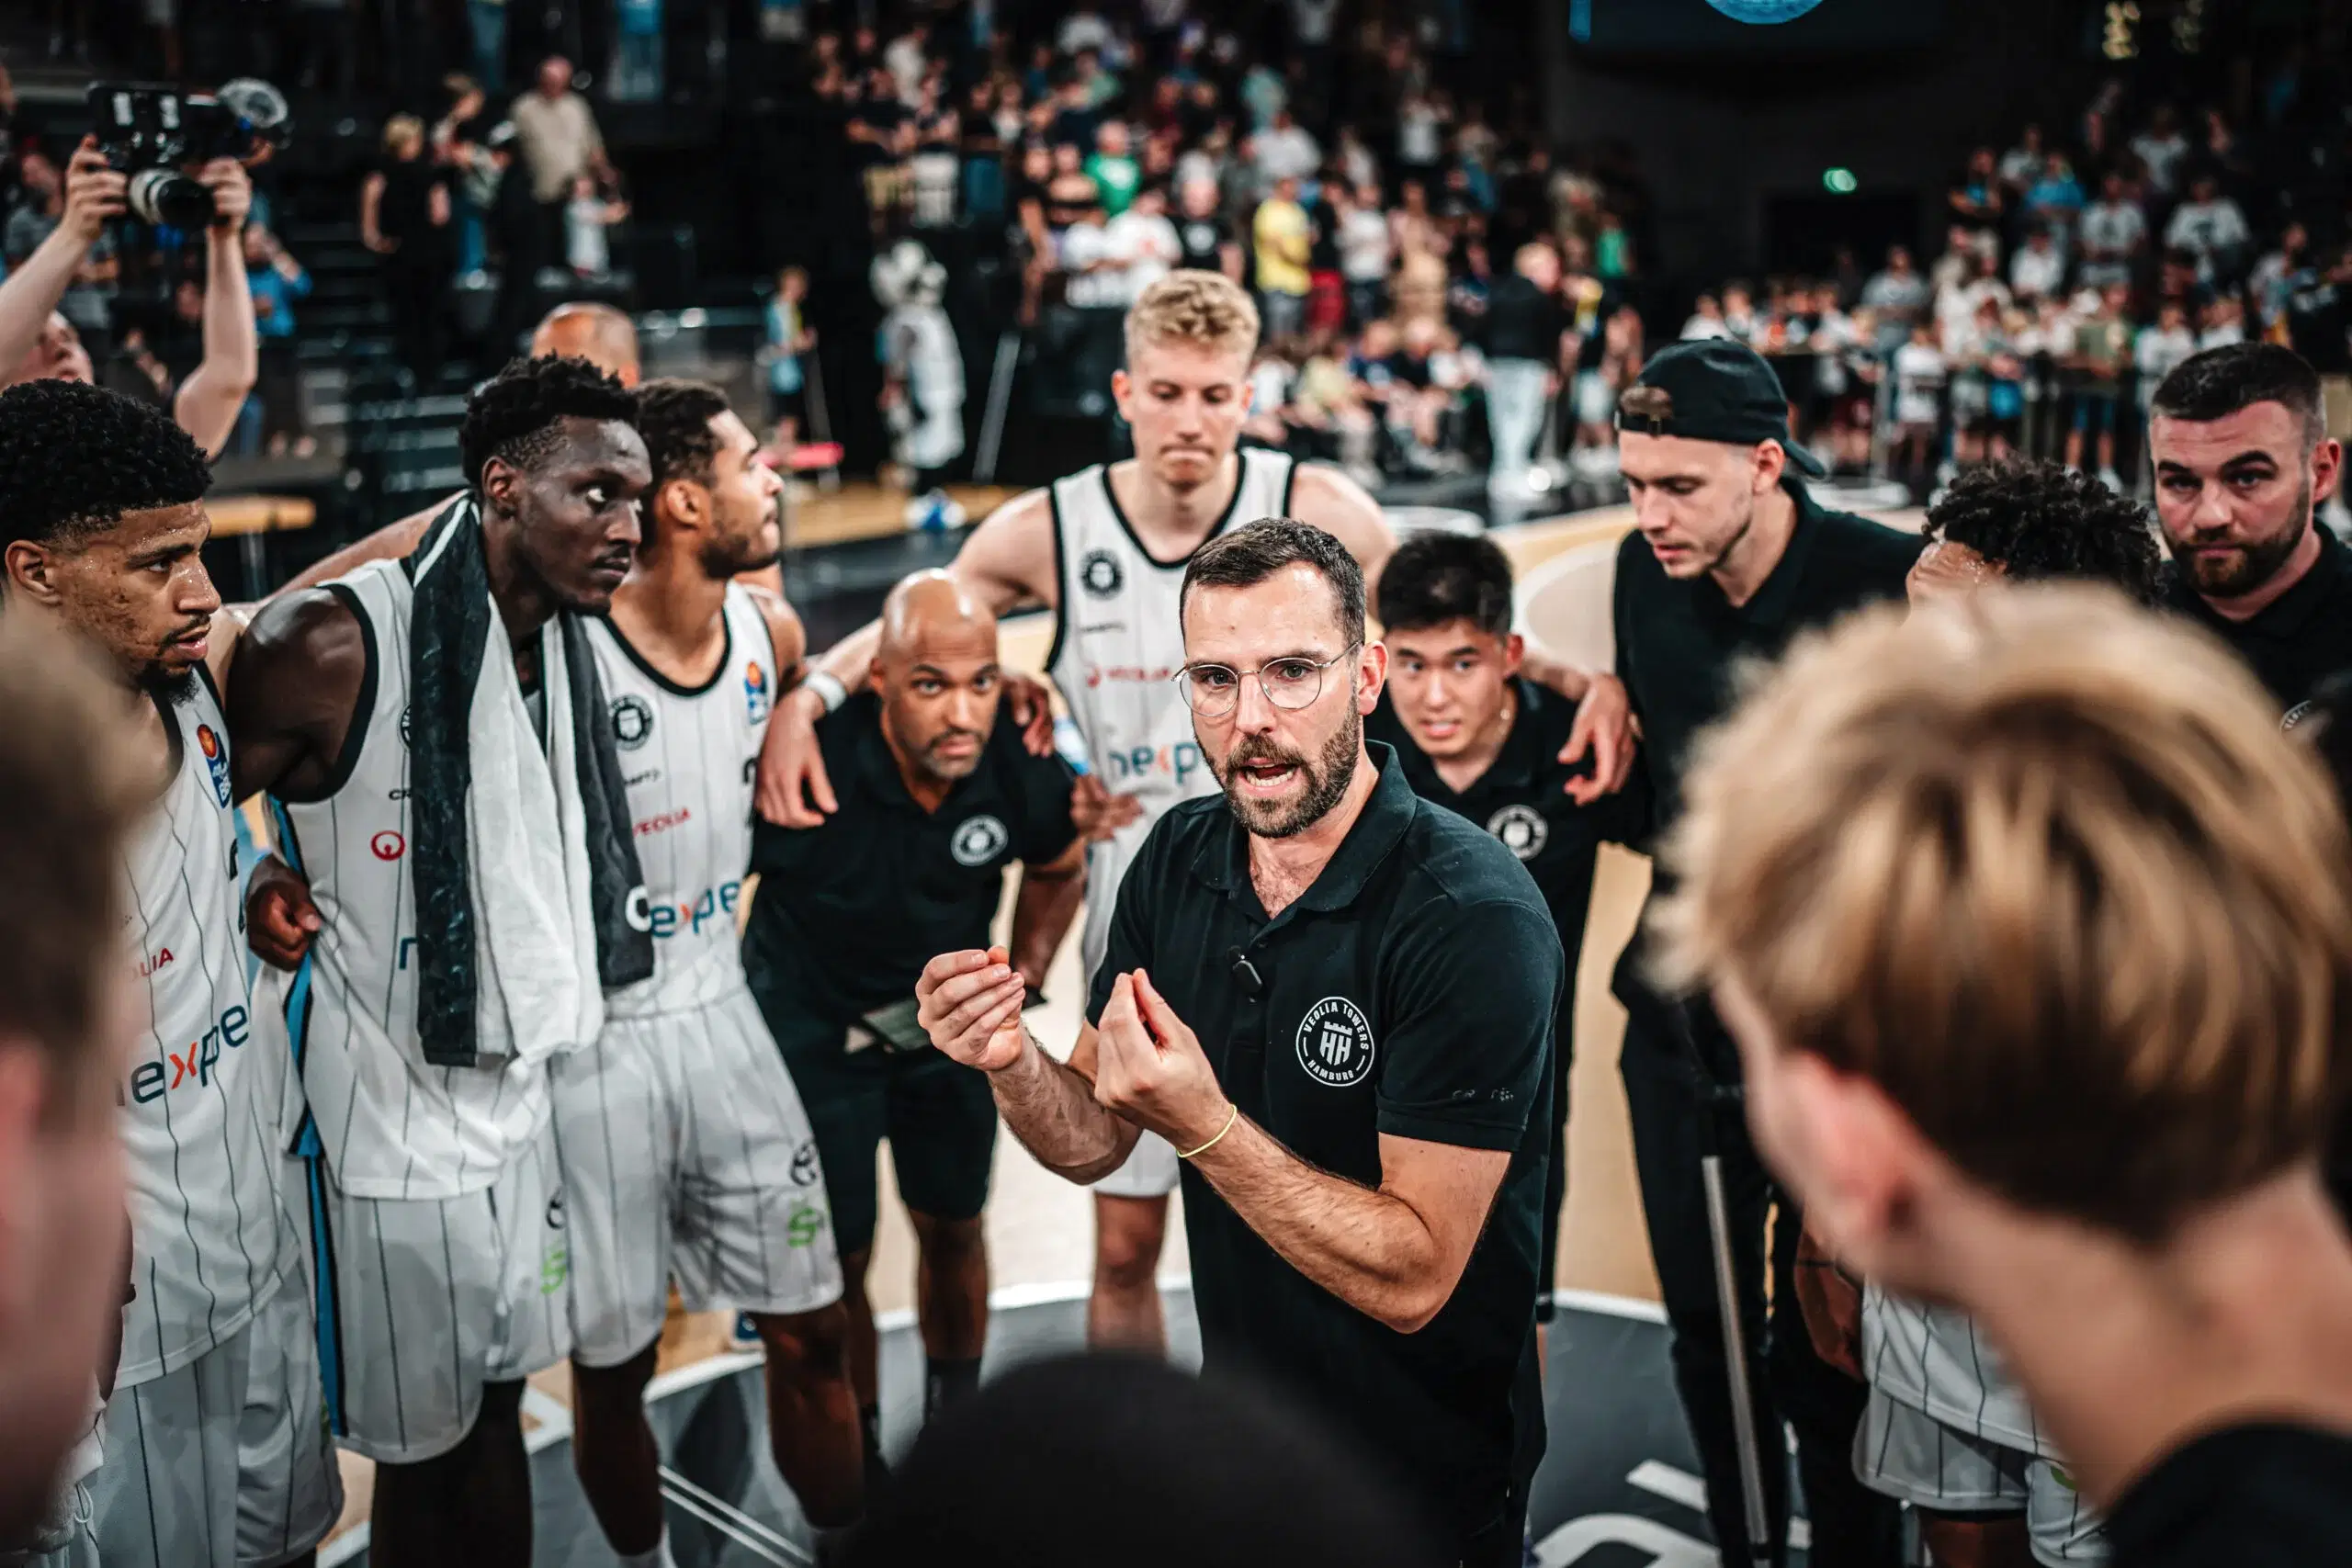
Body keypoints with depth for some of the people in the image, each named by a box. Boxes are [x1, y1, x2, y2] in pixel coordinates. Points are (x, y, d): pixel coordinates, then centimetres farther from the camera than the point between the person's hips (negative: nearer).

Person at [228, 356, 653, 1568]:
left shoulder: (566, 640, 3)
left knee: (498, 1413, 19)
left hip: (515, 1093, 7)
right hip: (394, 1119, -6)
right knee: (421, 1449, 9)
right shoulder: (334, 643, -21)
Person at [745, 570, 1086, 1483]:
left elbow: (1059, 869, 4)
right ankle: (856, 1464, 26)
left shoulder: (1022, 767, -22)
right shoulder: (808, 766, -34)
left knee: (954, 1229, 16)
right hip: (814, 1020, -3)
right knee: (838, 1259, 2)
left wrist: (1024, 975, -2)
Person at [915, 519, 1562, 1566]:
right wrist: (1012, 1066, -22)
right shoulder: (1177, 859, -6)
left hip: (1430, 1478, -6)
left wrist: (1203, 1125, -38)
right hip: (1234, 1414, 6)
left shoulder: (1477, 916, -27)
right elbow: (1095, 1143, -1)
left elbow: (1412, 1280, -27)